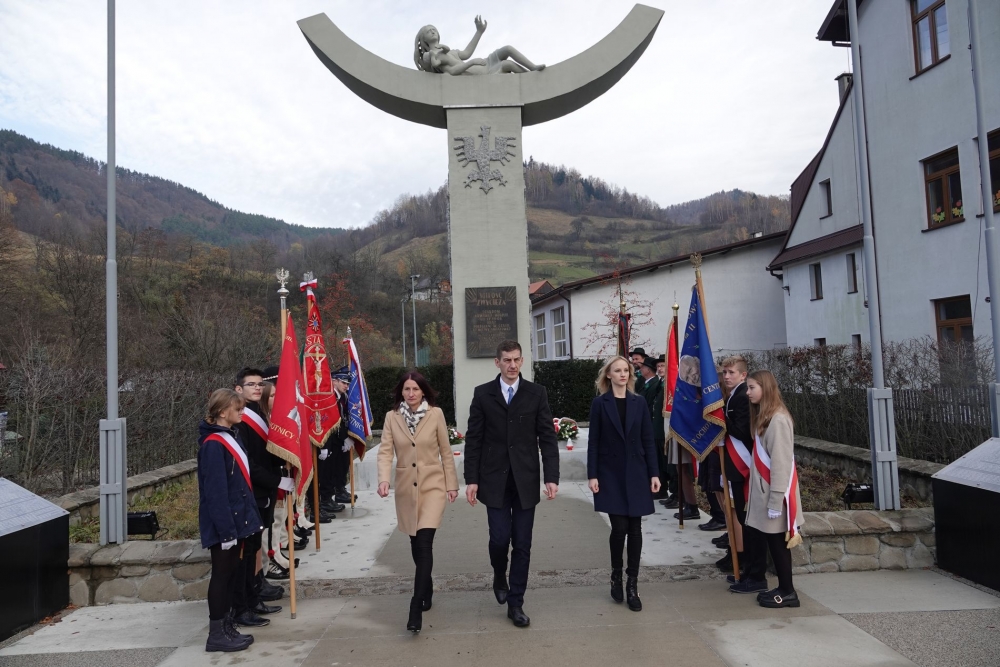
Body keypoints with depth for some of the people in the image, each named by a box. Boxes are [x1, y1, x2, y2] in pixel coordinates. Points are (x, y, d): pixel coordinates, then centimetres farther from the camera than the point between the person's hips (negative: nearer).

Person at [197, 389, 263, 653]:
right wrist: (226, 528, -22)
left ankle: (227, 626, 27)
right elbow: (216, 492, -22)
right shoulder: (213, 445, -19)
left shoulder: (231, 438, 10)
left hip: (236, 519, 9)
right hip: (223, 524, -9)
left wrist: (250, 516, 14)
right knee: (222, 576, 2)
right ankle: (216, 634, 14)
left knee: (233, 575, 16)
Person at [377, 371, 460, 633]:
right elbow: (385, 451, -6)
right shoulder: (392, 417, 0)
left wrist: (452, 484, 2)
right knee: (416, 545, 13)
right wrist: (383, 479, -22)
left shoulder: (436, 414, -4)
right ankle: (426, 591, 34)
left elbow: (446, 452, 1)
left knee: (424, 543, -13)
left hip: (432, 485, -3)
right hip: (406, 488, 3)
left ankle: (416, 606, -10)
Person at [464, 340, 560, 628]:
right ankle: (499, 576, 31)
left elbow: (547, 438, -1)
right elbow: (473, 440, 1)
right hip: (494, 479, 0)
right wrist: (472, 479, -4)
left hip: (525, 480, 1)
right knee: (500, 538, -3)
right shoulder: (482, 393, 1)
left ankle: (515, 603, 20)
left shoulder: (537, 393, 1)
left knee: (522, 544, 4)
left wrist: (551, 477, -9)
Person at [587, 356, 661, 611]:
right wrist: (592, 475, -8)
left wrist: (654, 473, -1)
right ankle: (616, 575, 21)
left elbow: (648, 441, 5)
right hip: (610, 475, -2)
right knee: (619, 527, -5)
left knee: (635, 528, 4)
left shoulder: (639, 403, 5)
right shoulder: (599, 404, -2)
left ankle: (632, 585, 14)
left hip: (636, 474, 2)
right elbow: (593, 442, -3)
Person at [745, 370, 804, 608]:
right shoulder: (763, 416, 9)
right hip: (764, 491, 9)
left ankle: (787, 592, 14)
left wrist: (776, 500, -21)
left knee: (777, 541, 2)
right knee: (768, 539, 16)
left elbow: (780, 462, -21)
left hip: (775, 493, -9)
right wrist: (766, 496, 12)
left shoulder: (778, 420, -20)